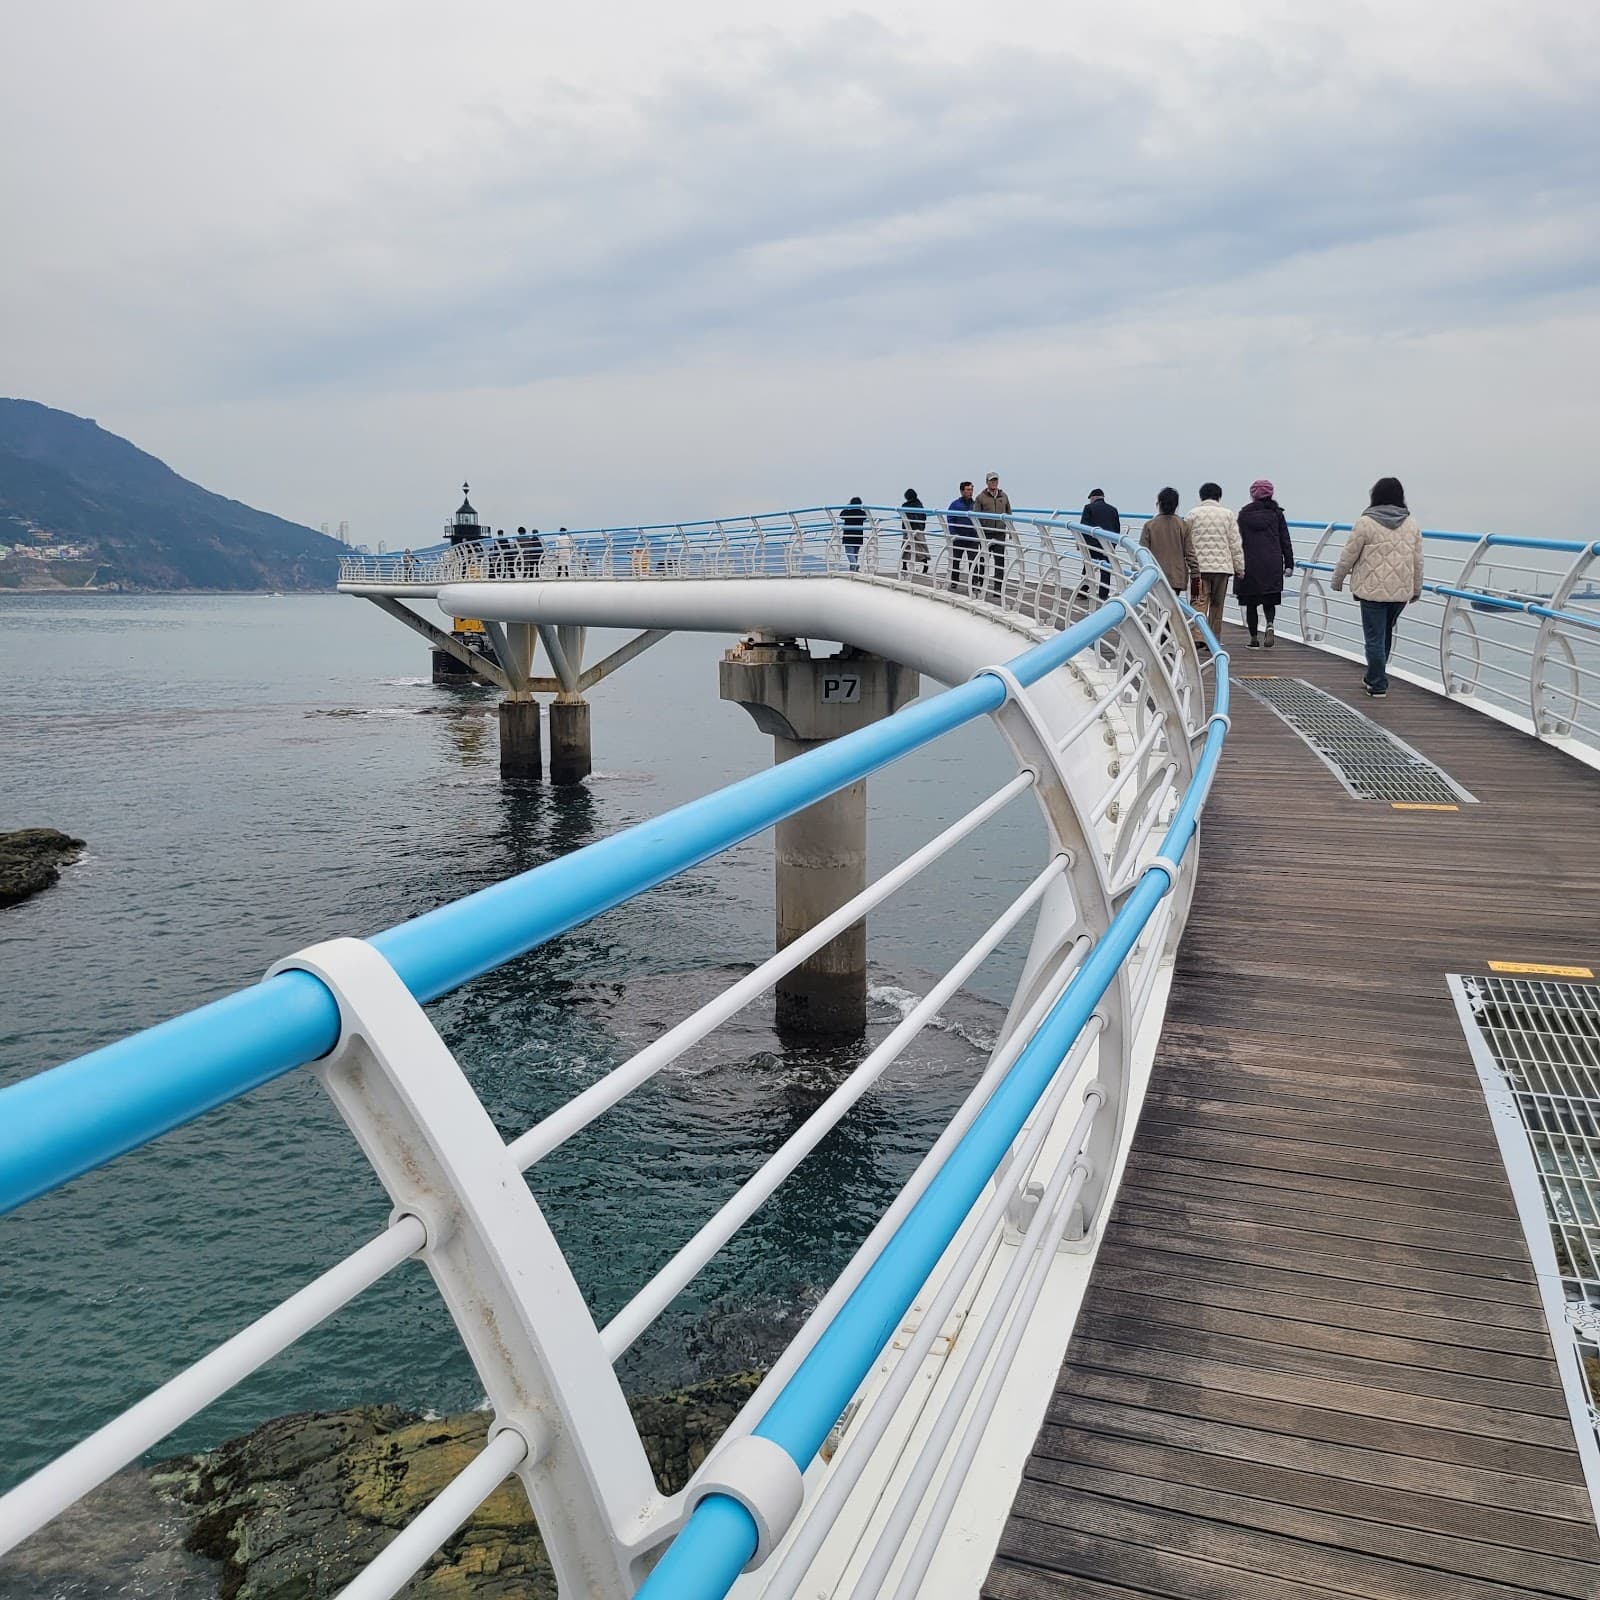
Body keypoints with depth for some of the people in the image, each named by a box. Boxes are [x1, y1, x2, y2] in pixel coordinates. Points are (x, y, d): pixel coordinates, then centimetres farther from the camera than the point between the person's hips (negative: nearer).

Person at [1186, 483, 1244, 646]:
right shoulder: (1228, 514, 6)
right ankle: (1214, 641, 16)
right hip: (1222, 566, 2)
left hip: (1199, 566, -2)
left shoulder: (1192, 514, 2)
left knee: (1200, 602, -6)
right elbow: (1235, 544, 4)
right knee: (1217, 605, 11)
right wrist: (1239, 568, 10)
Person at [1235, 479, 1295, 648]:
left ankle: (1254, 638, 9)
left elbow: (1238, 540, 5)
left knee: (1251, 603, 8)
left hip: (1249, 564, 0)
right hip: (1272, 565, 0)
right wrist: (1289, 564, 7)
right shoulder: (1276, 513, 3)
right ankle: (1270, 624, -17)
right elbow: (1285, 540, 3)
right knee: (1269, 600, 11)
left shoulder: (1244, 514, 3)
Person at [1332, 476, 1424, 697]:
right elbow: (1418, 561, 10)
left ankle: (1378, 685, 3)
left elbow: (1348, 555, -4)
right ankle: (1374, 678, 28)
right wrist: (1417, 589, 21)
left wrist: (1337, 579, 11)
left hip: (1372, 590, -5)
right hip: (1401, 590, 5)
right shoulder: (1412, 523, 6)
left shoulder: (1366, 522, -9)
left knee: (1375, 638, 1)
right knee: (1386, 634, 19)